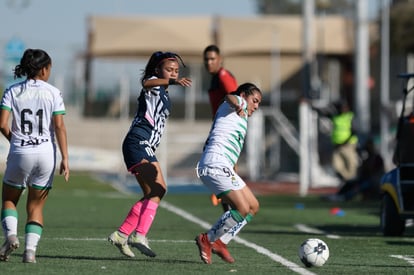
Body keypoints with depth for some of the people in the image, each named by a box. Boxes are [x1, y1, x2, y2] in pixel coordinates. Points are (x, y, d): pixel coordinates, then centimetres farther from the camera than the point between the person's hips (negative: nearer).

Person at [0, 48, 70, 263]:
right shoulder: (53, 93, 0)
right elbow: (59, 127, -7)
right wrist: (65, 159, -6)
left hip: (20, 152, 0)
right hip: (46, 152, 0)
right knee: (36, 207, 11)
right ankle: (30, 249, -5)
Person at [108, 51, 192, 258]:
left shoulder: (164, 94, 23)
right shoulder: (153, 83, -6)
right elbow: (147, 83, -32)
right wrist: (172, 82, -50)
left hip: (145, 147, 10)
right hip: (138, 142, -10)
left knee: (151, 195, 12)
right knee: (158, 189, -22)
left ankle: (121, 235, 17)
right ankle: (140, 235, -29)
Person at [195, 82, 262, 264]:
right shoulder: (238, 105, 5)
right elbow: (229, 97, -23)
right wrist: (236, 105, -43)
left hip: (222, 167, 10)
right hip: (216, 165, -10)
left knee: (253, 206, 7)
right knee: (243, 209, -18)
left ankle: (220, 242, 4)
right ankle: (208, 239, -6)